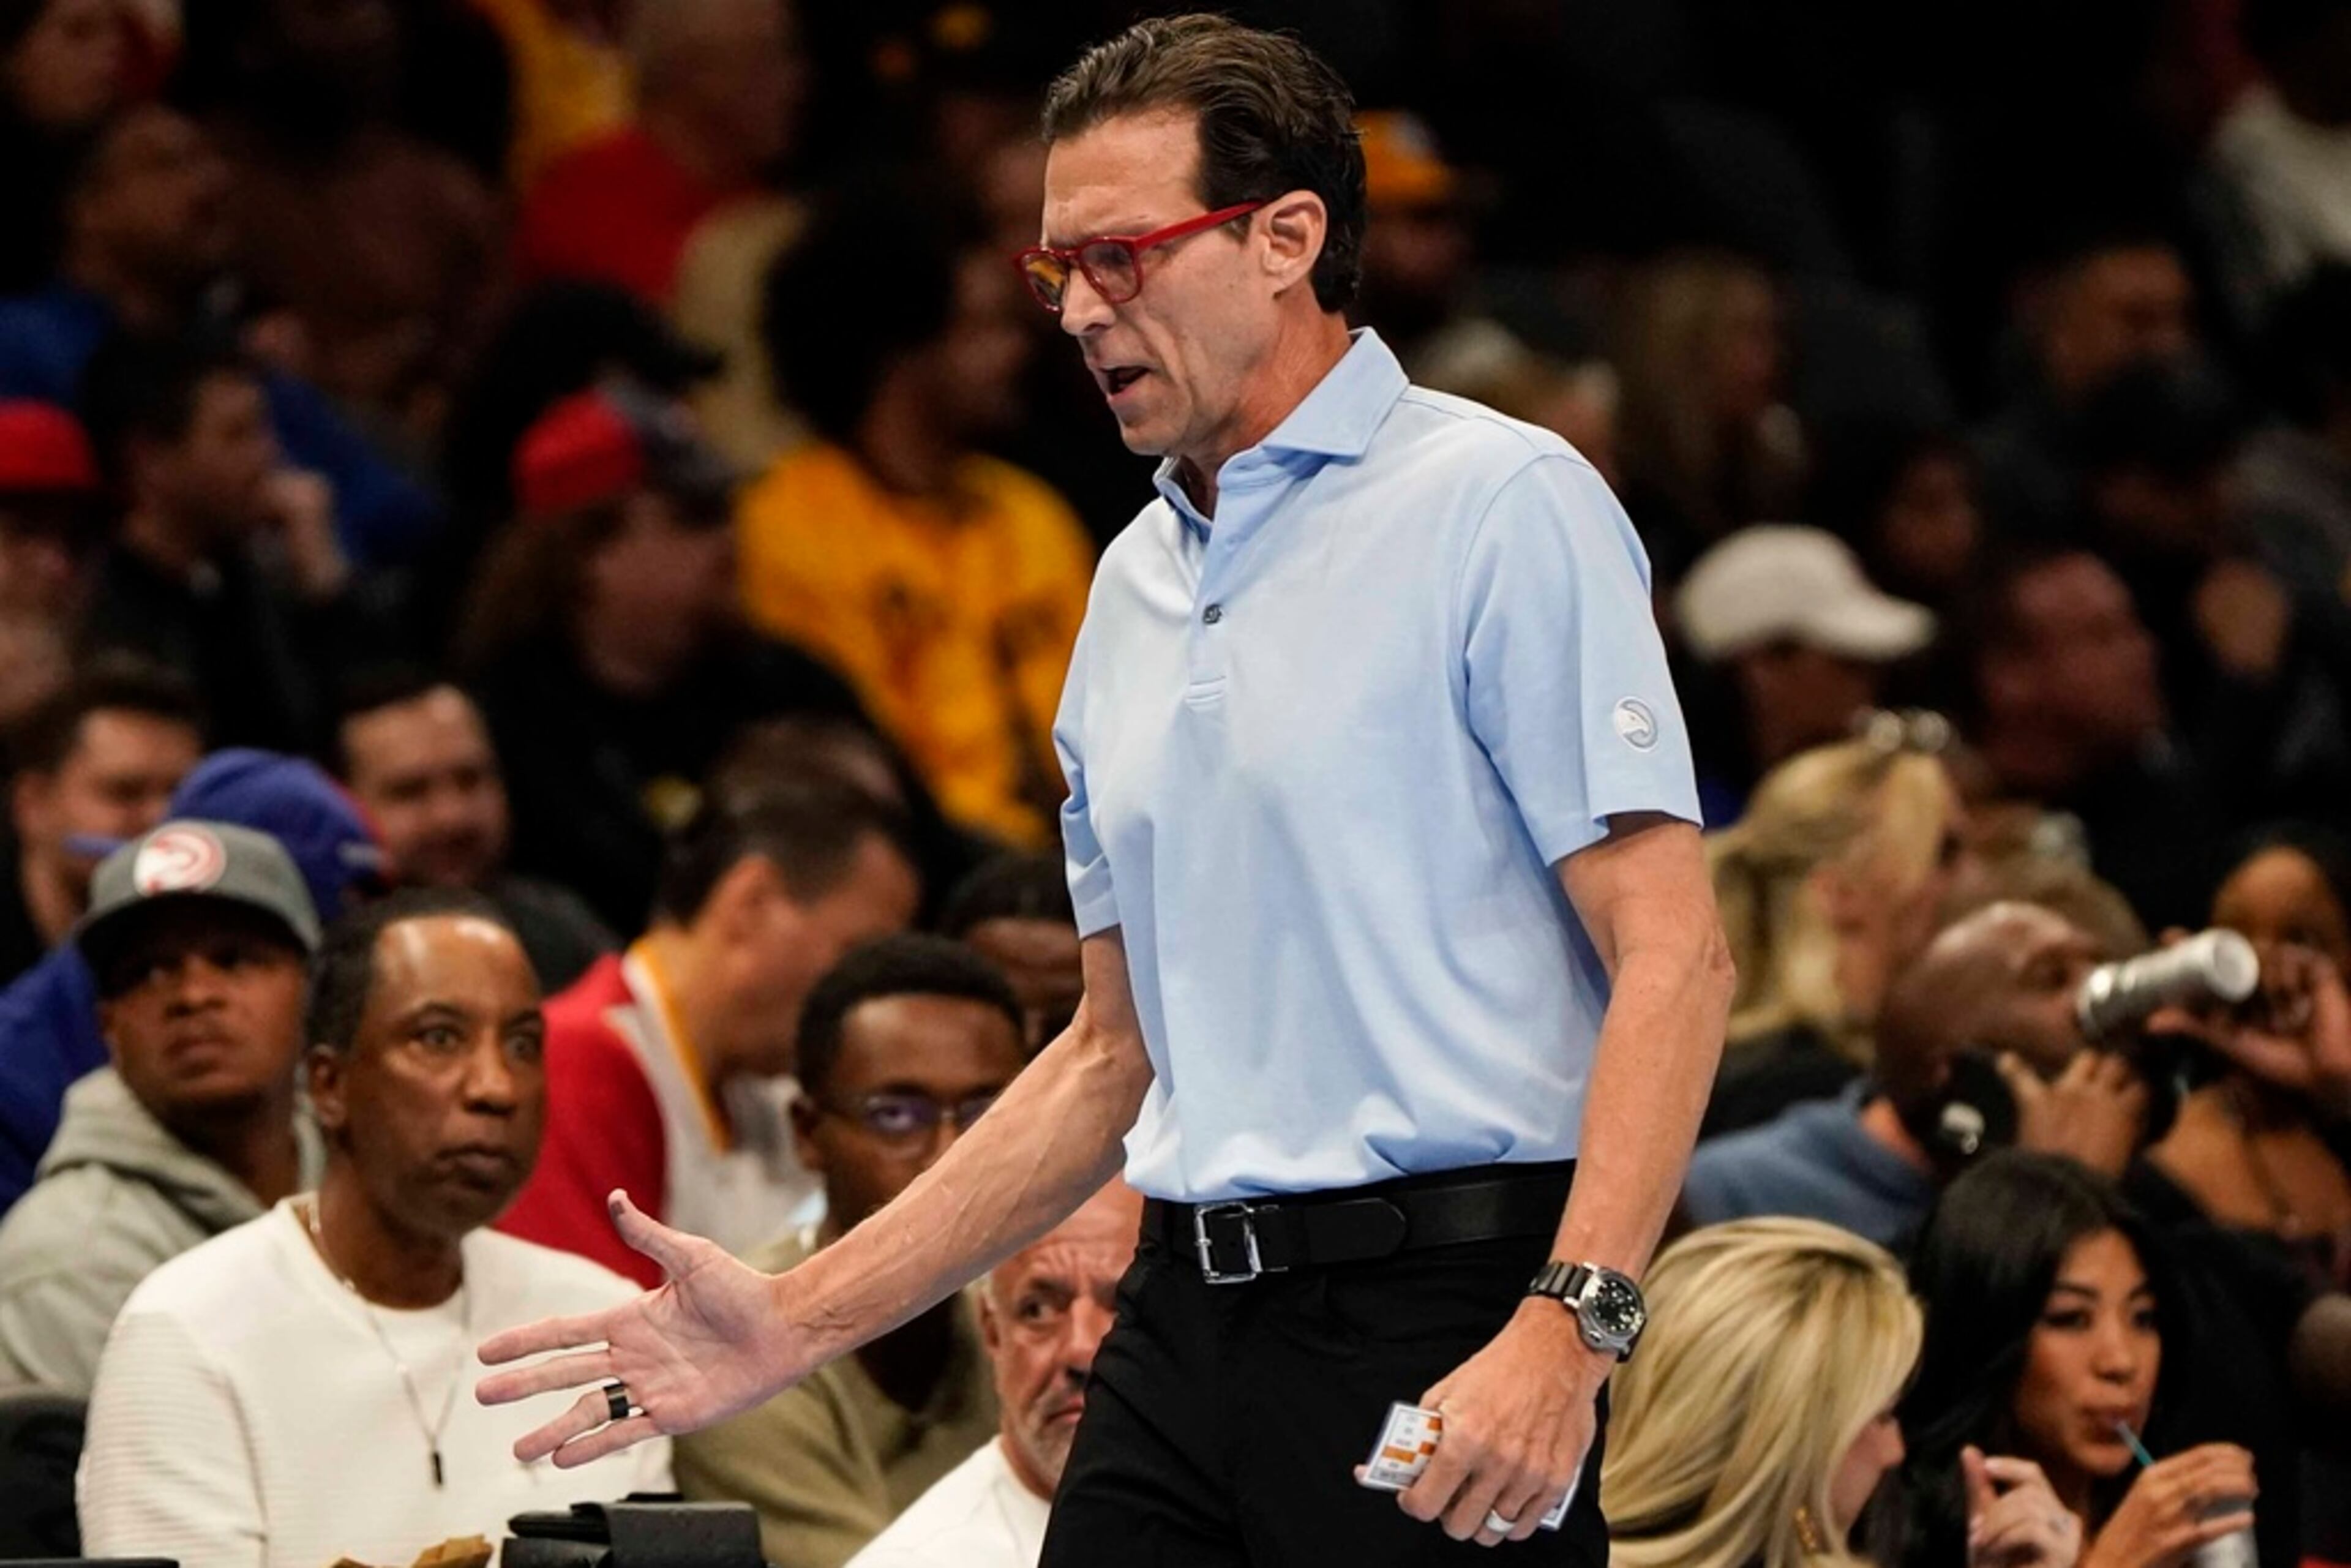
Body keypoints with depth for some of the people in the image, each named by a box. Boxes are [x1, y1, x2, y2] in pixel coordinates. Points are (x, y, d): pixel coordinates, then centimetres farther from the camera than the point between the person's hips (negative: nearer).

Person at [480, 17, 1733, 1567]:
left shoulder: (1505, 508, -5)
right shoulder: (1135, 585, 18)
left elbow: (1671, 955, -12)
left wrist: (1569, 1324, -24)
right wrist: (801, 1322, 16)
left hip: (1439, 1331, -7)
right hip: (1186, 1326, 7)